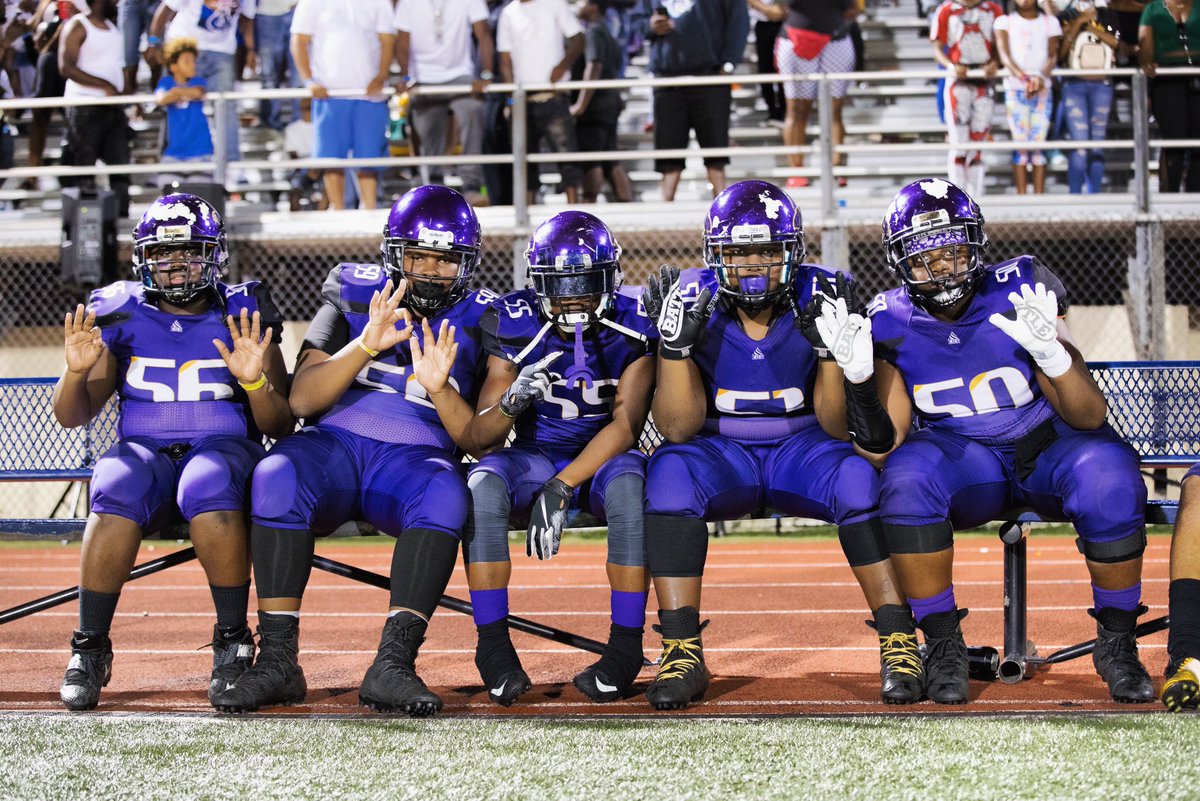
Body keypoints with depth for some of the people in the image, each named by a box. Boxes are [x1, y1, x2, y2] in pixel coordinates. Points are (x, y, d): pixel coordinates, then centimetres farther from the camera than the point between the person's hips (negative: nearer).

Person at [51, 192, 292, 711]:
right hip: (145, 450, 1)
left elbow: (280, 427, 3)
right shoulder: (121, 315, 8)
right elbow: (73, 416, 10)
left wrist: (255, 381, -17)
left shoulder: (243, 316, 5)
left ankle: (233, 644, -22)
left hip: (224, 448, -1)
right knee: (116, 497, -35)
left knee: (209, 492, -38)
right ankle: (90, 650, -23)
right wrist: (77, 371, -11)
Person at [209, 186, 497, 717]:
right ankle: (277, 661, -31)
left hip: (415, 457, 0)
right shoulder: (355, 294, 10)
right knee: (276, 478, -34)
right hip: (335, 445, 0)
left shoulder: (477, 322, 10)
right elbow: (301, 399, -1)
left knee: (446, 495, -36)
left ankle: (392, 664, -40)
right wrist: (365, 345, -15)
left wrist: (439, 390, -17)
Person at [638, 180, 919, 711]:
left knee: (857, 475, -32)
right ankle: (681, 652, -29)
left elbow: (838, 426, -13)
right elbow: (678, 429, -15)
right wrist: (675, 345, -27)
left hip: (801, 447, 0)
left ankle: (899, 643, -24)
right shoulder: (694, 304, -12)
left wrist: (832, 349, -29)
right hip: (722, 454, 0)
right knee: (670, 471, -32)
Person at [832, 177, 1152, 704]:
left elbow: (1089, 417, -18)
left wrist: (1051, 352, -37)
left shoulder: (1019, 296, -15)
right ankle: (943, 647, -19)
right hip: (964, 459, 1)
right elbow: (884, 448, -13)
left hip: (1046, 446, -1)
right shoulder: (893, 324, -8)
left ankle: (1116, 642, -14)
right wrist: (859, 377, -28)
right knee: (908, 475, -33)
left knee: (1106, 474, -34)